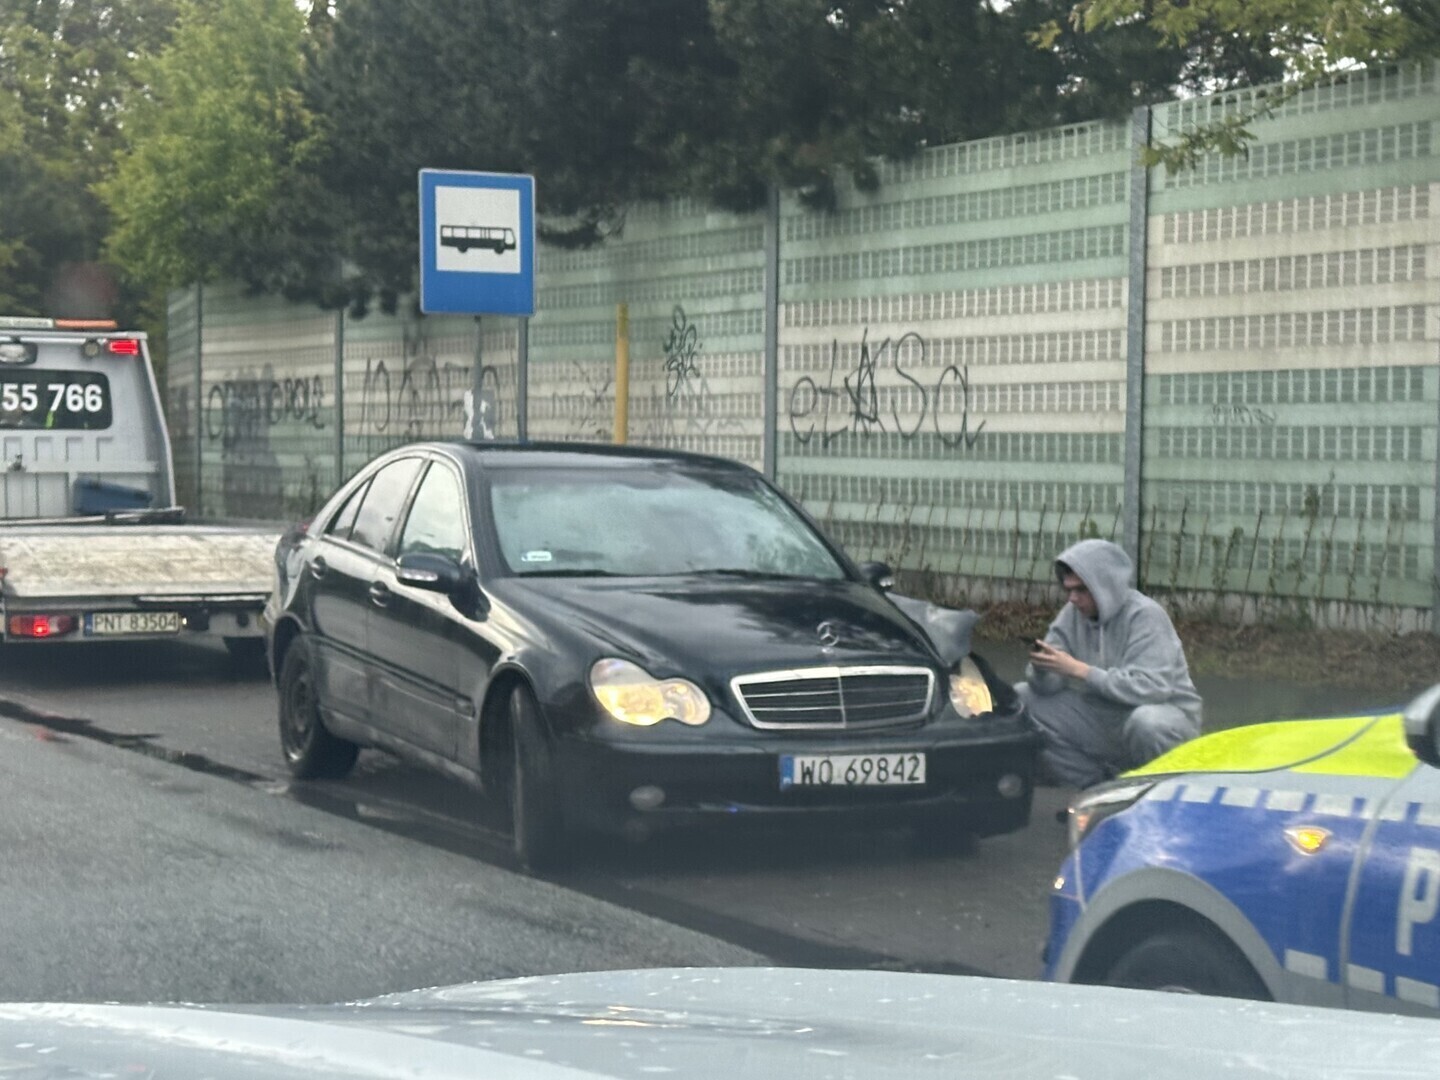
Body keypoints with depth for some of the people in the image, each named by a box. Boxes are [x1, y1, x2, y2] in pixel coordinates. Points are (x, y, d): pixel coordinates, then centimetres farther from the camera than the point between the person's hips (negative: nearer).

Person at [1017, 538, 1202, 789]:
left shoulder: (1145, 615, -21)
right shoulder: (1073, 613, -3)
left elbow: (1150, 687, -32)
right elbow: (1047, 686, -2)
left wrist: (1080, 670, -33)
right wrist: (1042, 668, -28)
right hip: (1103, 716, 6)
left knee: (1146, 721, -41)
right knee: (1020, 700, -7)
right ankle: (1100, 785, 1)